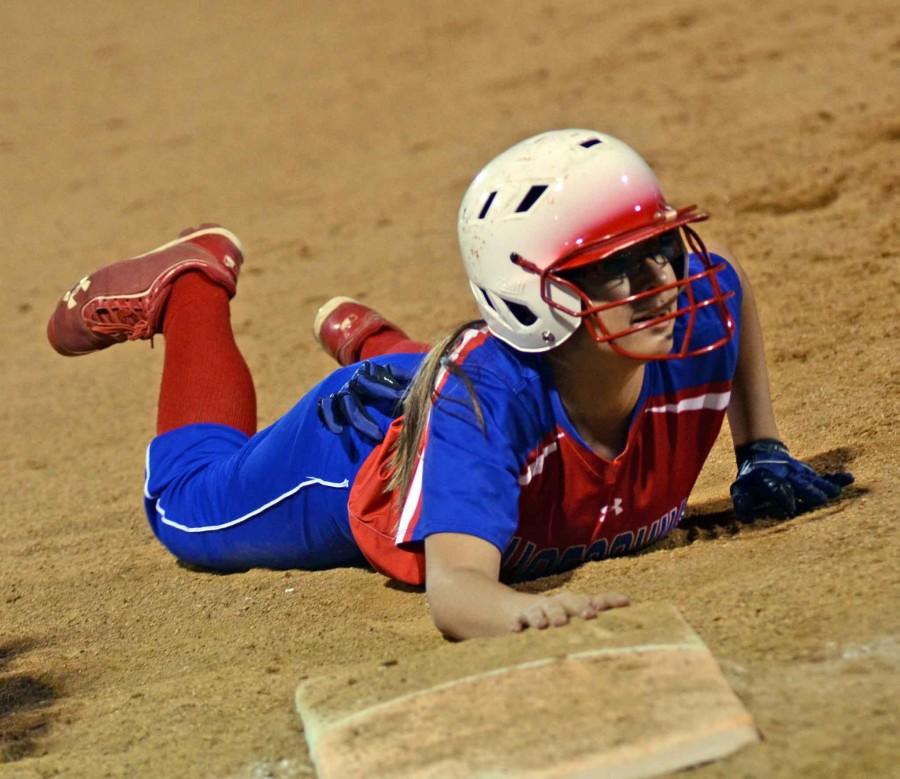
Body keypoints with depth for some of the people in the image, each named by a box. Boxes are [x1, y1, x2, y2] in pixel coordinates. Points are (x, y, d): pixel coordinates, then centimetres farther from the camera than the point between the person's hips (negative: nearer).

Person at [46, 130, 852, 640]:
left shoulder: (695, 328, -37)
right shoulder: (488, 397, -51)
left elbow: (731, 284, -9)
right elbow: (455, 586, -64)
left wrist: (763, 455, -9)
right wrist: (526, 613, -86)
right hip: (369, 444, -4)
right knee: (192, 509, 27)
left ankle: (363, 338, 63)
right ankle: (191, 286, 45)